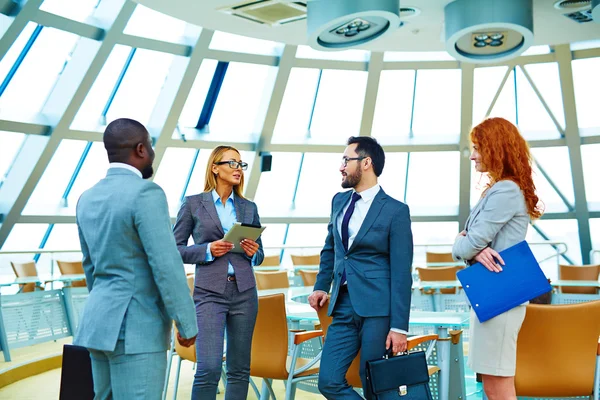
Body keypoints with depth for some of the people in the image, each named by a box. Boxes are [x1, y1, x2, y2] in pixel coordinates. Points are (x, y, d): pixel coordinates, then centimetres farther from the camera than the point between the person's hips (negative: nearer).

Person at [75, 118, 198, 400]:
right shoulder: (146, 194, -18)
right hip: (135, 329, -9)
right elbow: (166, 266, -20)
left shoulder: (88, 199, 9)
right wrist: (187, 324, -10)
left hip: (100, 322, 9)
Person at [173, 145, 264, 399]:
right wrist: (208, 250, -13)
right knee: (209, 368, -10)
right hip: (210, 293, -3)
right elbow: (175, 249, 1)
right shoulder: (193, 204, 2)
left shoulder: (249, 208, 12)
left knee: (240, 369, 8)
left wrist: (253, 252, -6)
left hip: (244, 292, 4)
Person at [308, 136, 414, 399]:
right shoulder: (339, 201, 12)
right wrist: (321, 286, 13)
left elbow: (401, 274, -9)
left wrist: (399, 327, -12)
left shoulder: (395, 210, -7)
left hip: (377, 308, -6)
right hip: (343, 306, 6)